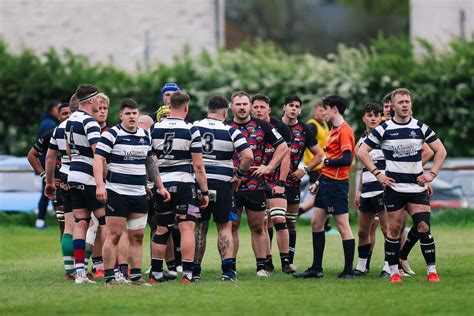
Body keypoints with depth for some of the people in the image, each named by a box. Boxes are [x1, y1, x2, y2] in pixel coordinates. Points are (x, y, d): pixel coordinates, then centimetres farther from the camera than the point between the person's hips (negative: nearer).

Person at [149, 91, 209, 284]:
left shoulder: (155, 129, 4)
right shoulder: (191, 131, -7)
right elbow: (198, 165, -8)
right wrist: (205, 192, -2)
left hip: (162, 184, 4)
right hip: (184, 183, -4)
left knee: (161, 230, 12)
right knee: (187, 228, -4)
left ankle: (156, 273, 15)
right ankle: (187, 274, -12)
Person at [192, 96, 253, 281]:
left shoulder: (193, 127, 1)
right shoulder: (231, 132, -5)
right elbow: (248, 156, -12)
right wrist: (239, 174, 3)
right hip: (222, 184, -2)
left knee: (199, 228, 10)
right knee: (224, 227, 8)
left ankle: (195, 271, 9)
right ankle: (227, 270, -2)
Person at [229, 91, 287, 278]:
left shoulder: (262, 126, 4)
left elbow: (282, 146, 11)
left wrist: (269, 167, 1)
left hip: (255, 185, 0)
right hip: (231, 186, 0)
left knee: (257, 228, 4)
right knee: (231, 227, 2)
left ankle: (261, 267, 9)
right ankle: (231, 267, 7)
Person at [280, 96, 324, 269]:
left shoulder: (304, 130, 6)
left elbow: (319, 155, 11)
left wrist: (305, 170, -1)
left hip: (293, 180, 2)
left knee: (291, 222, 6)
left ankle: (289, 261, 12)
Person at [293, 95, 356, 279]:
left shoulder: (344, 130, -13)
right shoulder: (334, 130, 17)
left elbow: (347, 159, -23)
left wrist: (327, 162, -11)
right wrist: (319, 182, 20)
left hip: (337, 184, -10)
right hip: (326, 182, 10)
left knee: (343, 226, -5)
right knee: (316, 223, 11)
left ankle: (348, 270, -1)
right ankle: (316, 268, 16)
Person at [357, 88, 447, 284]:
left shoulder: (421, 128, 4)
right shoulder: (383, 130, -2)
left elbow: (440, 151, 11)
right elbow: (361, 152, 1)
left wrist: (432, 174, 1)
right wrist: (377, 174, -7)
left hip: (417, 187, 1)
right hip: (394, 187, -1)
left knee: (423, 228, -8)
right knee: (394, 230, 0)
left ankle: (432, 270, -1)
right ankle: (394, 271, 9)